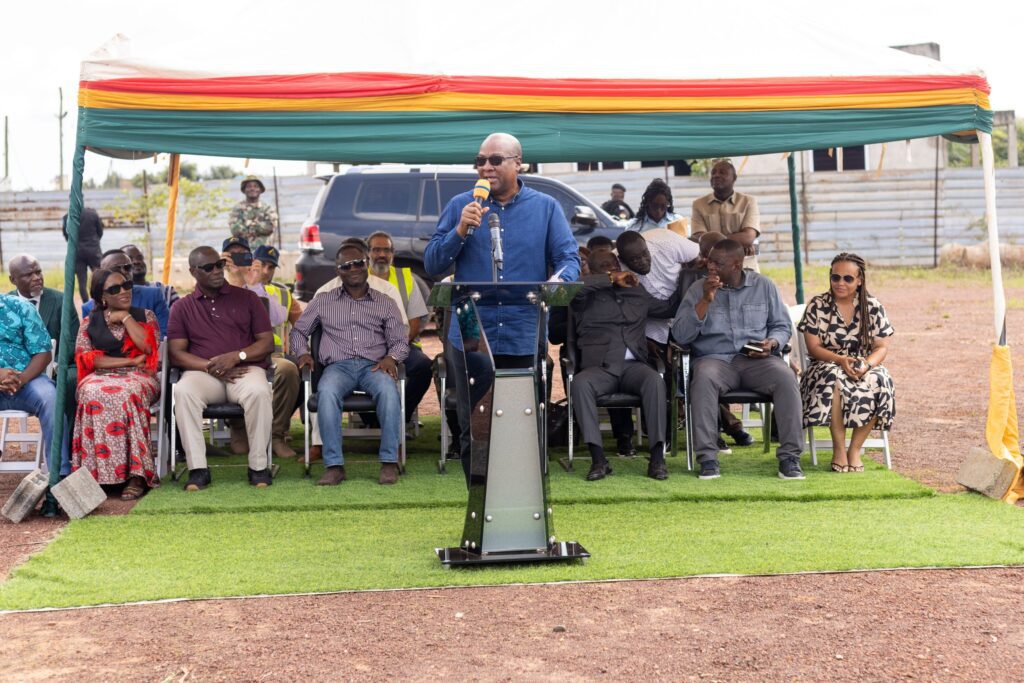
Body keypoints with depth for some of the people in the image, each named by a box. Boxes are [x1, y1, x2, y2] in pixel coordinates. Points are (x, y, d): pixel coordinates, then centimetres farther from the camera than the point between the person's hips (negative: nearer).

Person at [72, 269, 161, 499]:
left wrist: (125, 318, 2)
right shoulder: (89, 323, 16)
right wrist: (130, 361, -6)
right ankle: (98, 474, -36)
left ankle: (136, 475, -41)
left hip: (138, 377, -1)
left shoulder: (145, 316, 16)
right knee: (93, 394, -36)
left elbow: (148, 346, -3)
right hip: (100, 377, 1)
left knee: (125, 394, -38)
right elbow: (85, 357, 1)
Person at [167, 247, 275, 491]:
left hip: (245, 369, -1)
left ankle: (258, 466, -24)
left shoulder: (247, 299, 13)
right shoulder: (182, 308, 14)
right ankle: (197, 468, -29)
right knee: (183, 392, -33)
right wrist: (210, 367, -12)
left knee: (259, 392, -35)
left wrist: (236, 356, -11)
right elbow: (176, 353, 5)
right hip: (202, 371, 1)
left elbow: (267, 342, 7)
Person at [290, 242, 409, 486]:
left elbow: (400, 340, 11)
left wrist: (391, 358, -11)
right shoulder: (323, 301, 21)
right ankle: (334, 465, -36)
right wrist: (303, 352, 5)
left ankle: (389, 461, -32)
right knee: (326, 391, -37)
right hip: (338, 366, 0)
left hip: (373, 366, 0)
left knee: (388, 390, -37)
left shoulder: (385, 303, 18)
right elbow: (299, 330, 26)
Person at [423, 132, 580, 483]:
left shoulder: (546, 208, 8)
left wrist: (561, 281, -23)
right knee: (473, 431, 4)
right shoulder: (460, 206, 8)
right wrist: (460, 230, -12)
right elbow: (431, 264, 4)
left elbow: (569, 257, 0)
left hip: (524, 339, 0)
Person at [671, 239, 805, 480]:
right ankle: (707, 458, -32)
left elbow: (783, 325, 16)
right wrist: (706, 301, -11)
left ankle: (789, 456, -24)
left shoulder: (764, 286, 10)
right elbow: (680, 335, -2)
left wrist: (772, 343, -7)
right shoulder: (698, 289, 7)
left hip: (756, 359, 1)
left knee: (786, 378, -31)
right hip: (715, 358, -1)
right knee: (703, 378, -36)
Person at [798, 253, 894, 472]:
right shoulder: (817, 306, 0)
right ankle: (839, 449, -27)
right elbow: (813, 347, -6)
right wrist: (841, 360, -25)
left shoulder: (872, 307, 4)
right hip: (827, 366, -1)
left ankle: (855, 449, -21)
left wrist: (866, 365, -22)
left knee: (879, 382, -33)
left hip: (864, 366, 2)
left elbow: (882, 347, 0)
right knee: (833, 378, -38)